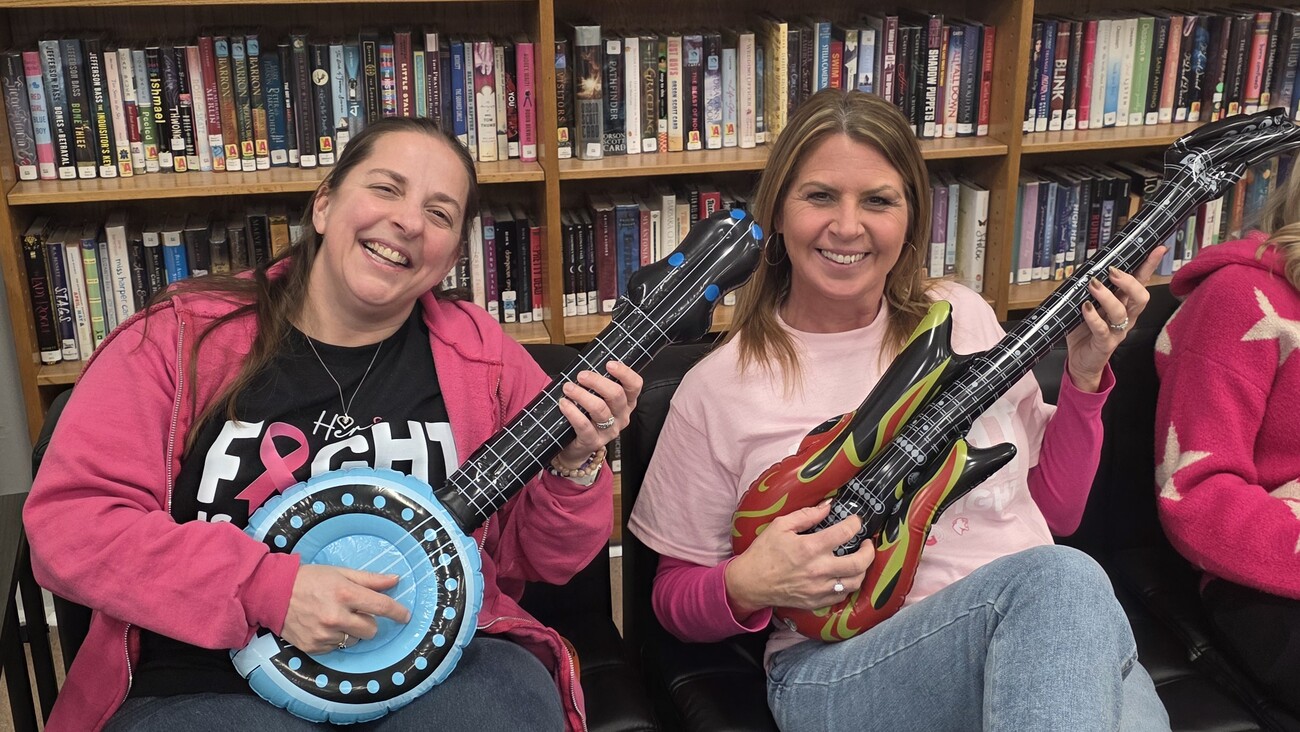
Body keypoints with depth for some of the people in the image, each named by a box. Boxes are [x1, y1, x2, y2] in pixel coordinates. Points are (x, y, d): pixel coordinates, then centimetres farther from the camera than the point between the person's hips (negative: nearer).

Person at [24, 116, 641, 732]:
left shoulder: (480, 356, 6)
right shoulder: (185, 337, 1)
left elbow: (545, 559, 10)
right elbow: (64, 520, -5)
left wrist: (576, 468, -12)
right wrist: (269, 587, -16)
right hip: (215, 677, -1)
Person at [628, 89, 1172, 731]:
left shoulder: (962, 317, 9)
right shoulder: (720, 389, -2)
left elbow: (1053, 510, 16)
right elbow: (674, 595, 7)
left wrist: (1085, 377, 3)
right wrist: (746, 587, -15)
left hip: (1048, 637, 3)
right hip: (844, 669, -2)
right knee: (1061, 580, -32)